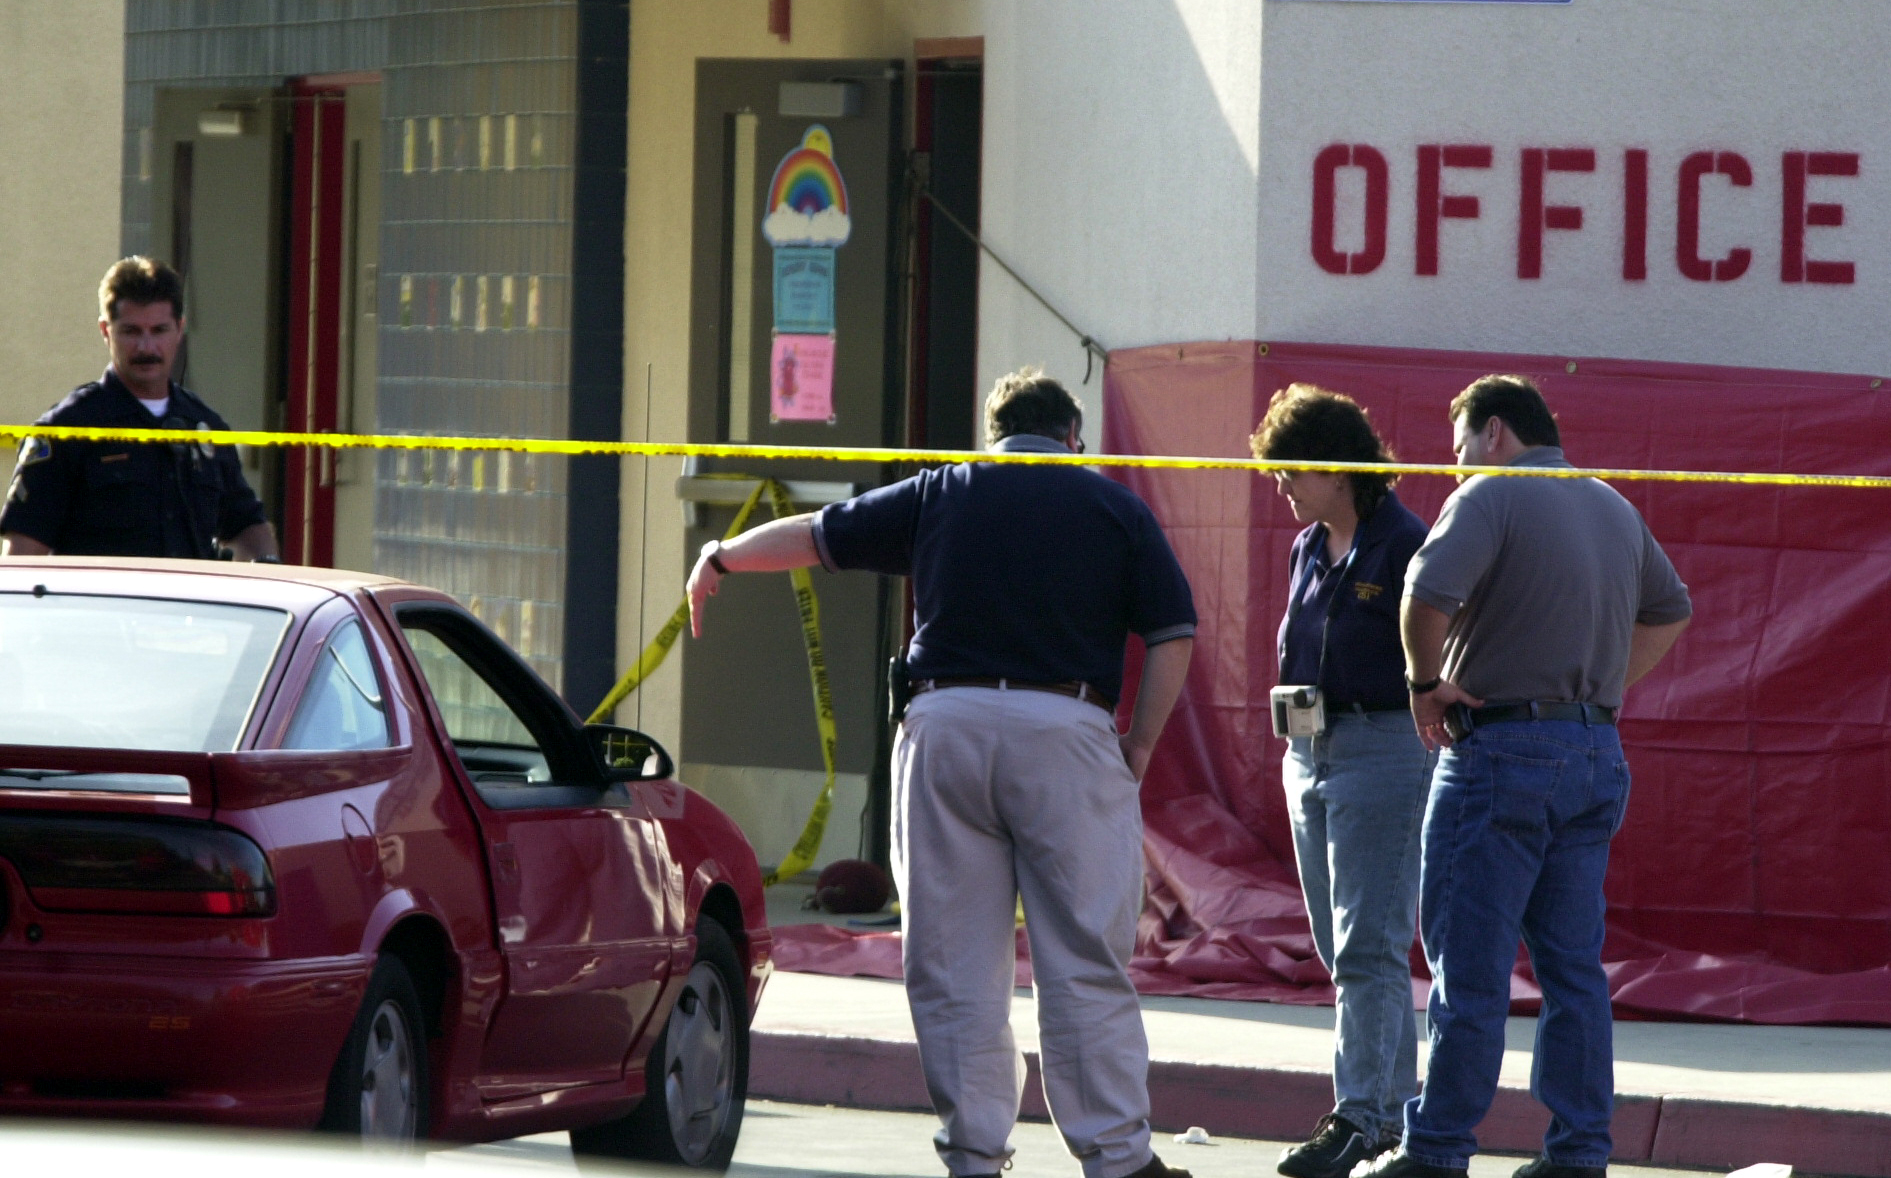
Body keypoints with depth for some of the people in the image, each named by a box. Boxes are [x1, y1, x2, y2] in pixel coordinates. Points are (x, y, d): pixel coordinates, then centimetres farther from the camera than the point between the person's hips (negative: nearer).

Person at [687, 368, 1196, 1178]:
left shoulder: (939, 494, 14)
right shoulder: (1116, 509, 10)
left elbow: (815, 534, 23)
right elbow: (1173, 635, 3)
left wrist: (719, 560, 39)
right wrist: (1138, 747, 9)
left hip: (945, 723, 2)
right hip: (1066, 730, -2)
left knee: (953, 962, 6)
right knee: (1084, 961, 0)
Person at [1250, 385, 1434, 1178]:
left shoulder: (1405, 546, -11)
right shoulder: (1307, 549, 14)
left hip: (1383, 748, -9)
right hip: (1310, 754, 9)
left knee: (1366, 946, -11)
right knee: (1342, 950, 10)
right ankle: (1398, 1102, 17)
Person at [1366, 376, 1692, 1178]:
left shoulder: (1492, 497, -9)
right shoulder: (1614, 509, 15)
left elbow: (1429, 592, -25)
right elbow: (1670, 611, 29)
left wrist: (1425, 682, -11)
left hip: (1502, 750, -7)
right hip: (1597, 752, 7)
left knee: (1470, 963, -3)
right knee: (1574, 967, 9)